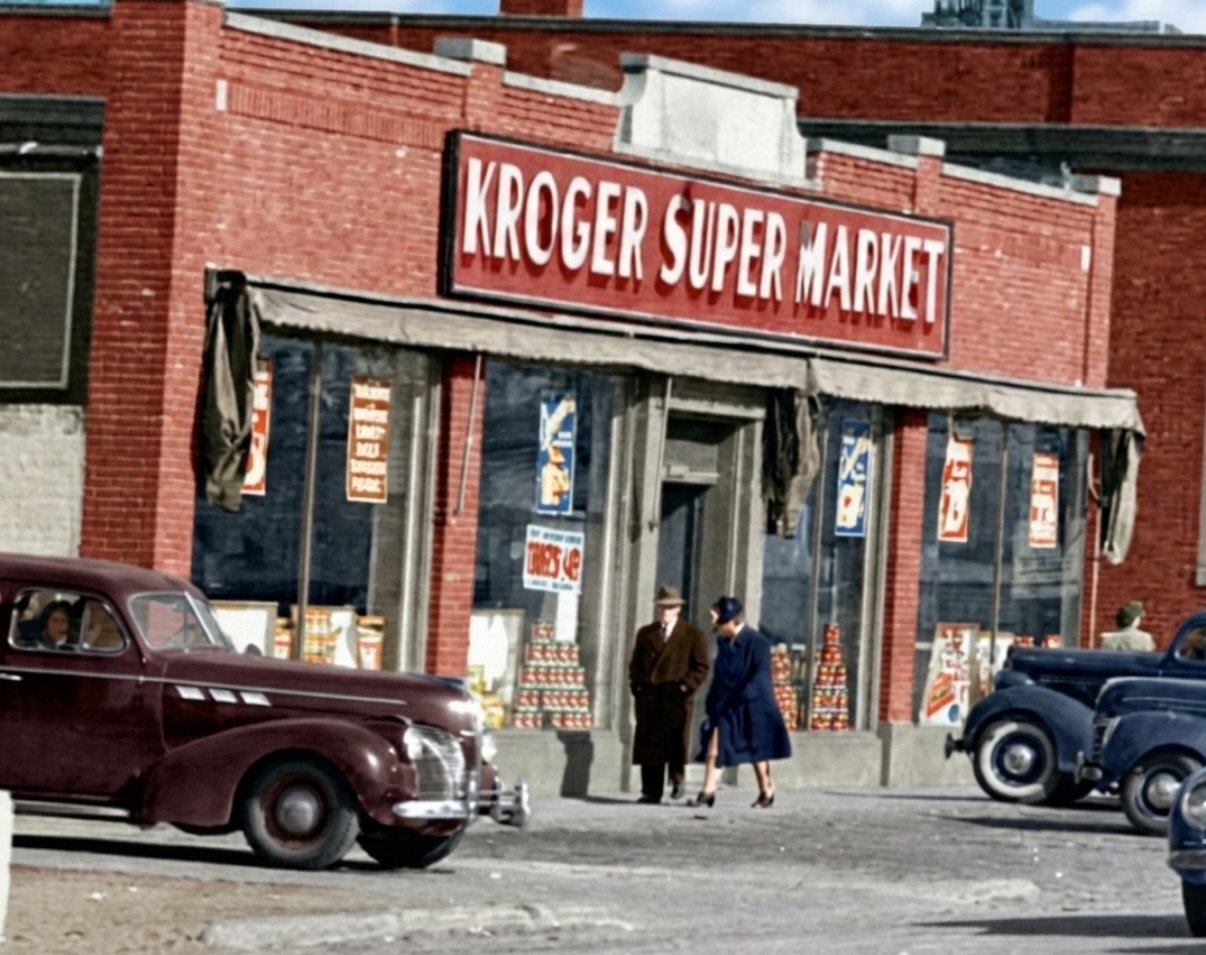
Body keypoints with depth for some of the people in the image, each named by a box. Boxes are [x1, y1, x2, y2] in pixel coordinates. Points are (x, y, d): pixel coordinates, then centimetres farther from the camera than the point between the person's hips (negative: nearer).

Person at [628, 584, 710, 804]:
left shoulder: (693, 635, 4)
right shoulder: (645, 633, 17)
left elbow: (701, 668, 1)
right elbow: (635, 664, 20)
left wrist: (685, 687, -11)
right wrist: (636, 685, 5)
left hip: (676, 697, -3)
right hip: (648, 696, 3)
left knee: (676, 743, -5)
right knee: (648, 745, 0)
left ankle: (677, 782, 13)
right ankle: (651, 791, 3)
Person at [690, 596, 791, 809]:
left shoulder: (757, 642, -13)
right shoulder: (723, 642, 8)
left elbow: (760, 677, -19)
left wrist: (742, 696, -29)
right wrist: (712, 702, 13)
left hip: (752, 708, -6)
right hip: (725, 707, 6)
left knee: (757, 752, 8)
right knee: (713, 747, -8)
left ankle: (767, 792, 23)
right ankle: (708, 791, -11)